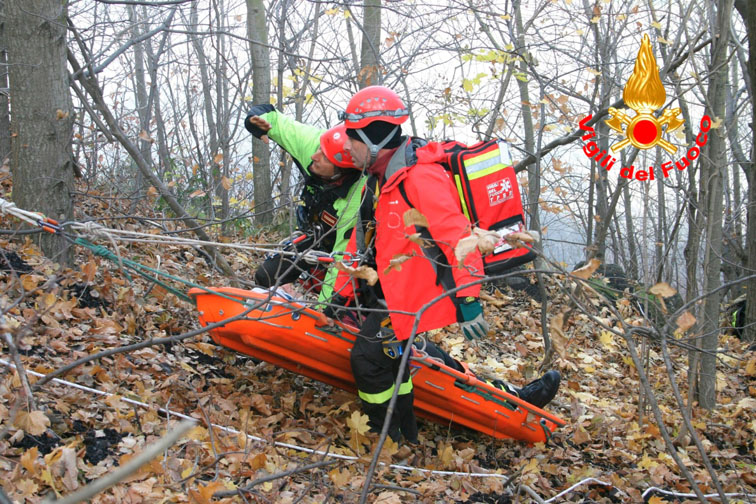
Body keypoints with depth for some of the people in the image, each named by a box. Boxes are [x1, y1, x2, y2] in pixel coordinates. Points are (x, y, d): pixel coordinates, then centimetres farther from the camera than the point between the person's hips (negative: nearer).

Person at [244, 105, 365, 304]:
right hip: (315, 236, 6)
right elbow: (275, 121, -11)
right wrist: (257, 118, -36)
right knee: (265, 277, 0)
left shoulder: (357, 199, -41)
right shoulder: (312, 142, -27)